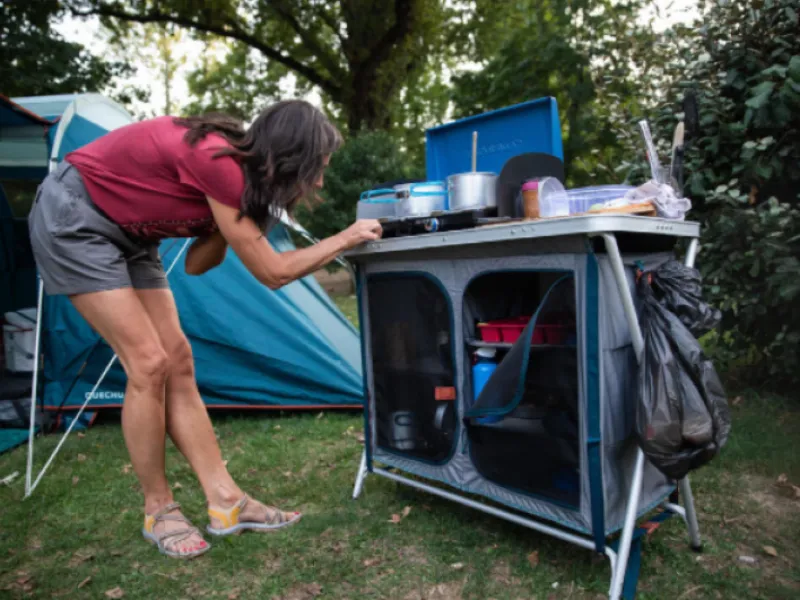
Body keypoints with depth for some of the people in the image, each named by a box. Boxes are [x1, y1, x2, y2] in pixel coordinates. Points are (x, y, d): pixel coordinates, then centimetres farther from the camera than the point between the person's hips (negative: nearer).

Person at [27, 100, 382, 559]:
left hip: (126, 232, 8)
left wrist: (231, 219, -13)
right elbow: (272, 273, -24)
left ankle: (226, 501, 6)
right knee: (148, 364, -13)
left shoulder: (236, 163, -4)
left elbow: (197, 264, 1)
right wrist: (344, 241, -15)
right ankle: (158, 511, 6)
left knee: (178, 362, 0)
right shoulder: (219, 161, -31)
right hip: (72, 218, -8)